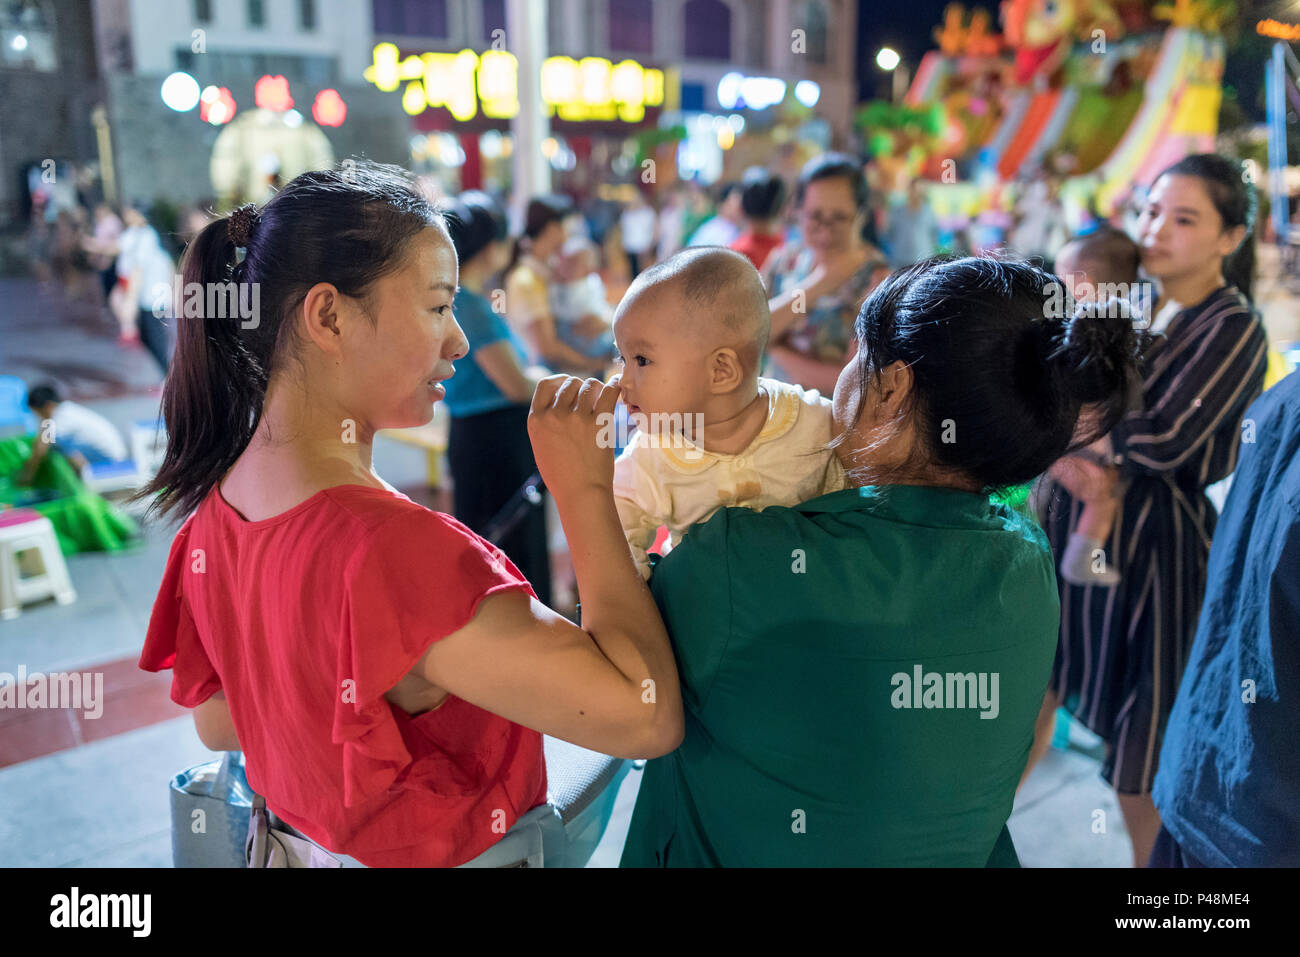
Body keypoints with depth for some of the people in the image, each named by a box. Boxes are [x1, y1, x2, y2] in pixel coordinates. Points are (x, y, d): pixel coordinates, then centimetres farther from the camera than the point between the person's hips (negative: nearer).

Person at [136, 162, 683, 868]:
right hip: (441, 852, -8)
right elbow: (647, 716, -33)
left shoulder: (217, 496, -7)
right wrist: (584, 489, -27)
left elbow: (217, 723, 6)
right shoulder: (385, 546, -35)